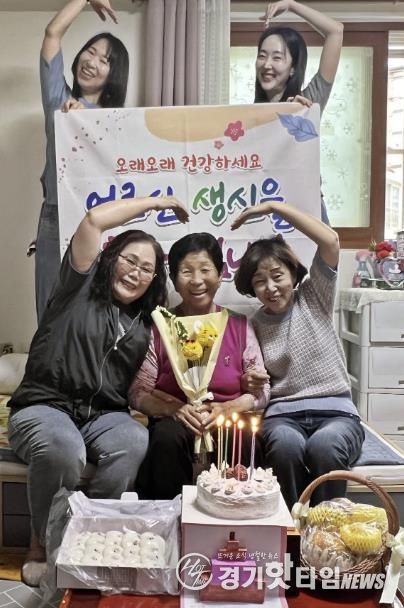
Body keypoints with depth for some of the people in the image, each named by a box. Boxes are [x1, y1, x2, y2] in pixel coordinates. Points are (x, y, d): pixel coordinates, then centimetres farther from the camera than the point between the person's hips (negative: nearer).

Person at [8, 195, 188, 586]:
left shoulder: (143, 325, 16)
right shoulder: (81, 286, 6)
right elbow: (94, 220, -6)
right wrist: (154, 202, 3)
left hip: (103, 416, 3)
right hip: (44, 407, -3)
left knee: (134, 441, -32)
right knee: (63, 450, -37)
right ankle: (42, 546, -11)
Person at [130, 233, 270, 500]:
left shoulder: (240, 326, 8)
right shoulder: (158, 327, 5)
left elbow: (261, 391, 6)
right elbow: (139, 392, 3)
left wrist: (228, 409, -14)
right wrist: (174, 408, -17)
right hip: (175, 424, 0)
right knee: (168, 436, -33)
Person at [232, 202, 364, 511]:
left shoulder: (314, 297, 6)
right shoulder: (254, 324, 11)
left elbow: (330, 240, -10)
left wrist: (274, 206, -9)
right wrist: (251, 383, -6)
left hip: (335, 411, -1)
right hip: (283, 414, 1)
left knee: (324, 446, -36)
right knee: (286, 445, -35)